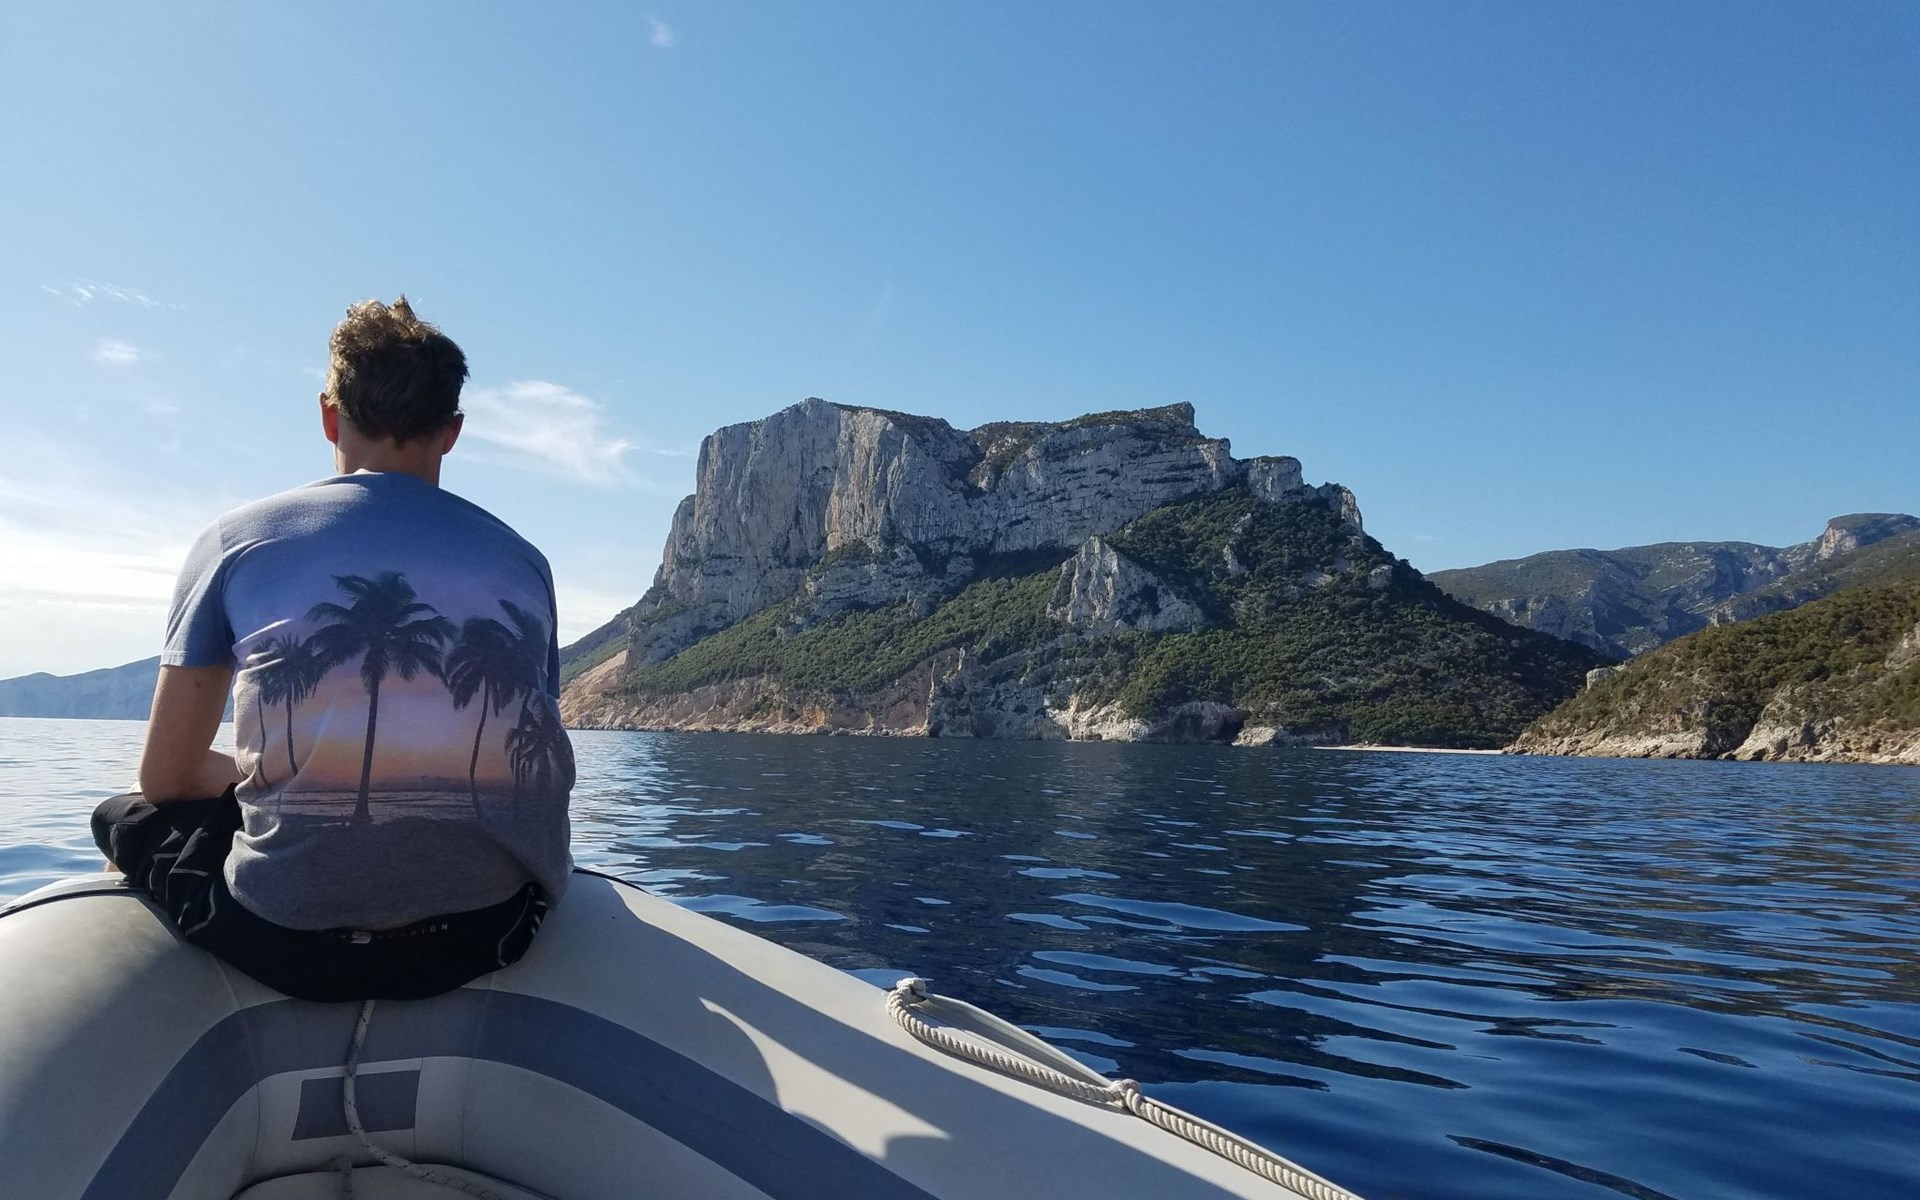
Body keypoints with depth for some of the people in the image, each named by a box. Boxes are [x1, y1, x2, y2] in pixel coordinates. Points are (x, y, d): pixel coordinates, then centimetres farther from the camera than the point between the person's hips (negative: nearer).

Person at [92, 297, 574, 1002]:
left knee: (127, 820, 29)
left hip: (289, 940, -2)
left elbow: (165, 776, 9)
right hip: (494, 931, 2)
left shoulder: (234, 539, 4)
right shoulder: (523, 560, 9)